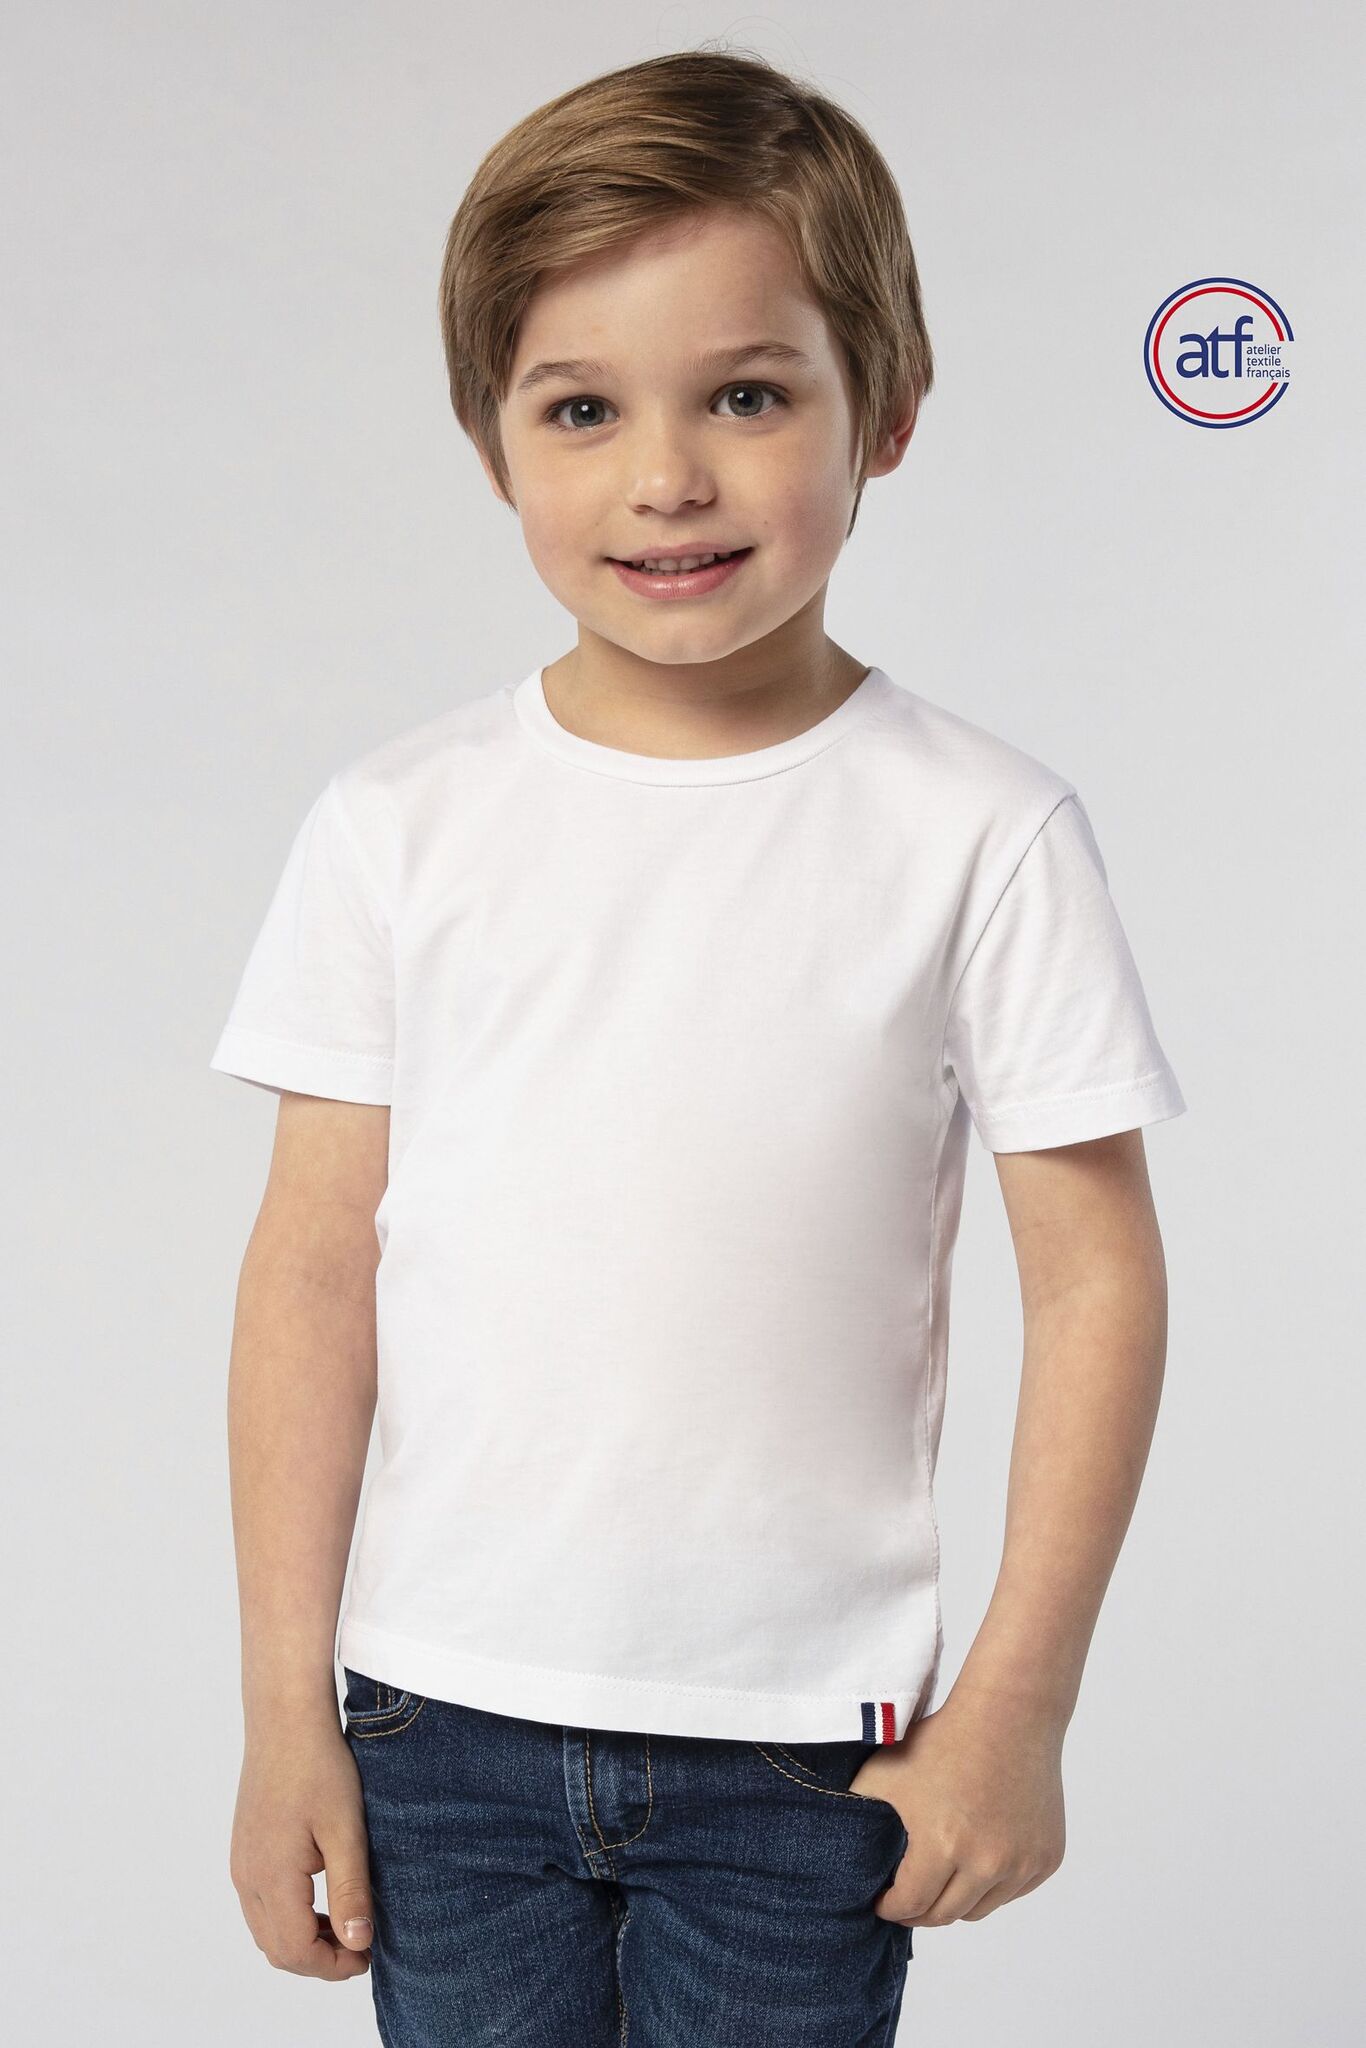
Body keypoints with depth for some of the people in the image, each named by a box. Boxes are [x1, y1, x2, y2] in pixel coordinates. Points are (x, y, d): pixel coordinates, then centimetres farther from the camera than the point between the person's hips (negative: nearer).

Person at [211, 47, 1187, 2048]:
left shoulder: (982, 832, -7)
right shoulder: (399, 826, -2)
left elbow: (1097, 1275, -4)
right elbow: (315, 1267, 0)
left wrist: (1017, 1704, -4)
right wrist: (285, 1700, 1)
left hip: (803, 1750, -1)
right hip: (442, 1726, 2)